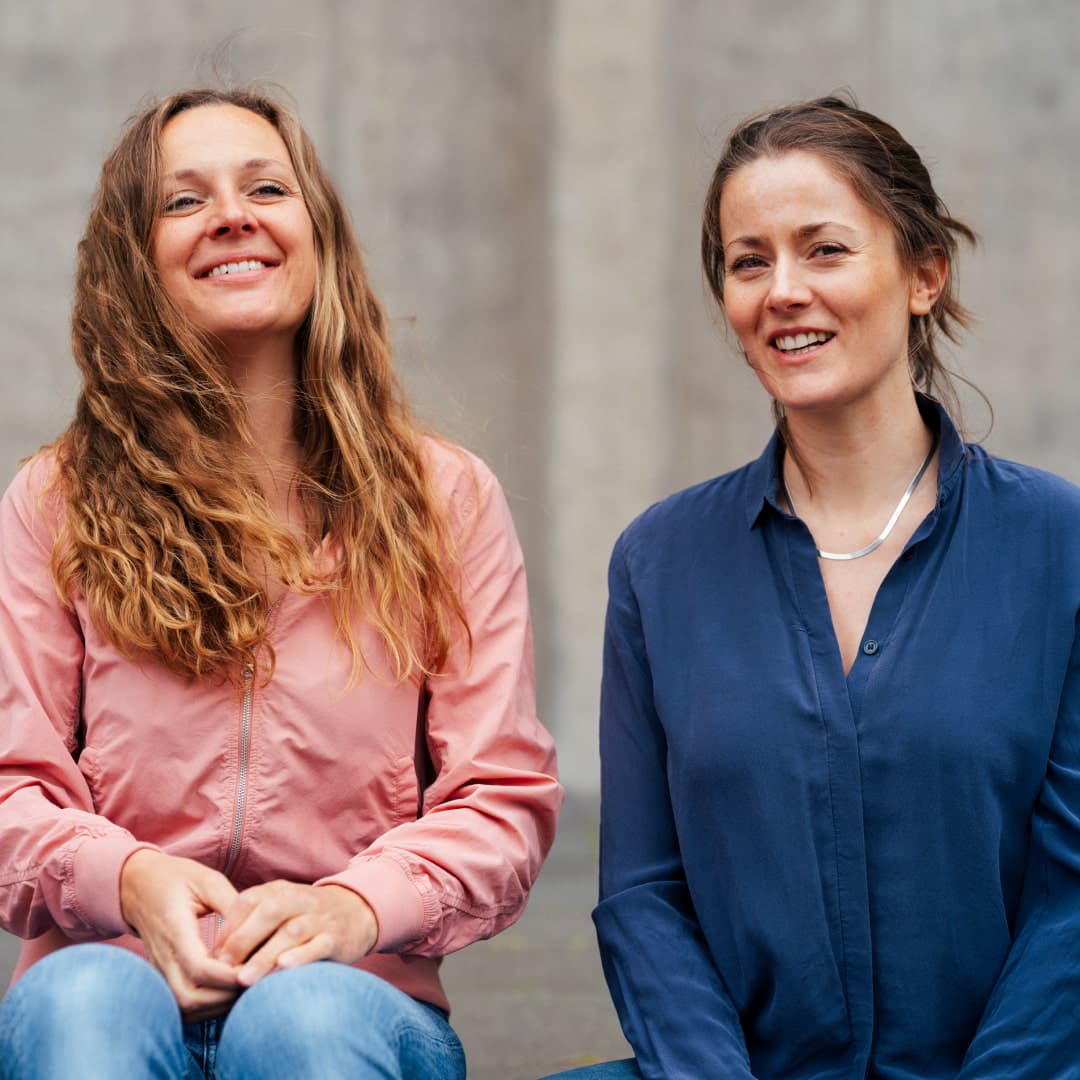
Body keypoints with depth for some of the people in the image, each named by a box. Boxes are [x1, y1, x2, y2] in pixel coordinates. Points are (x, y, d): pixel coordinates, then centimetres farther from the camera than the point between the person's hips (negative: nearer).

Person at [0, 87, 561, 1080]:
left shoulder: (448, 502, 10)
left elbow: (505, 797, 4)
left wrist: (356, 904, -17)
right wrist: (128, 879, -20)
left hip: (353, 992, 0)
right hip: (116, 972, 0)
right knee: (85, 997, -35)